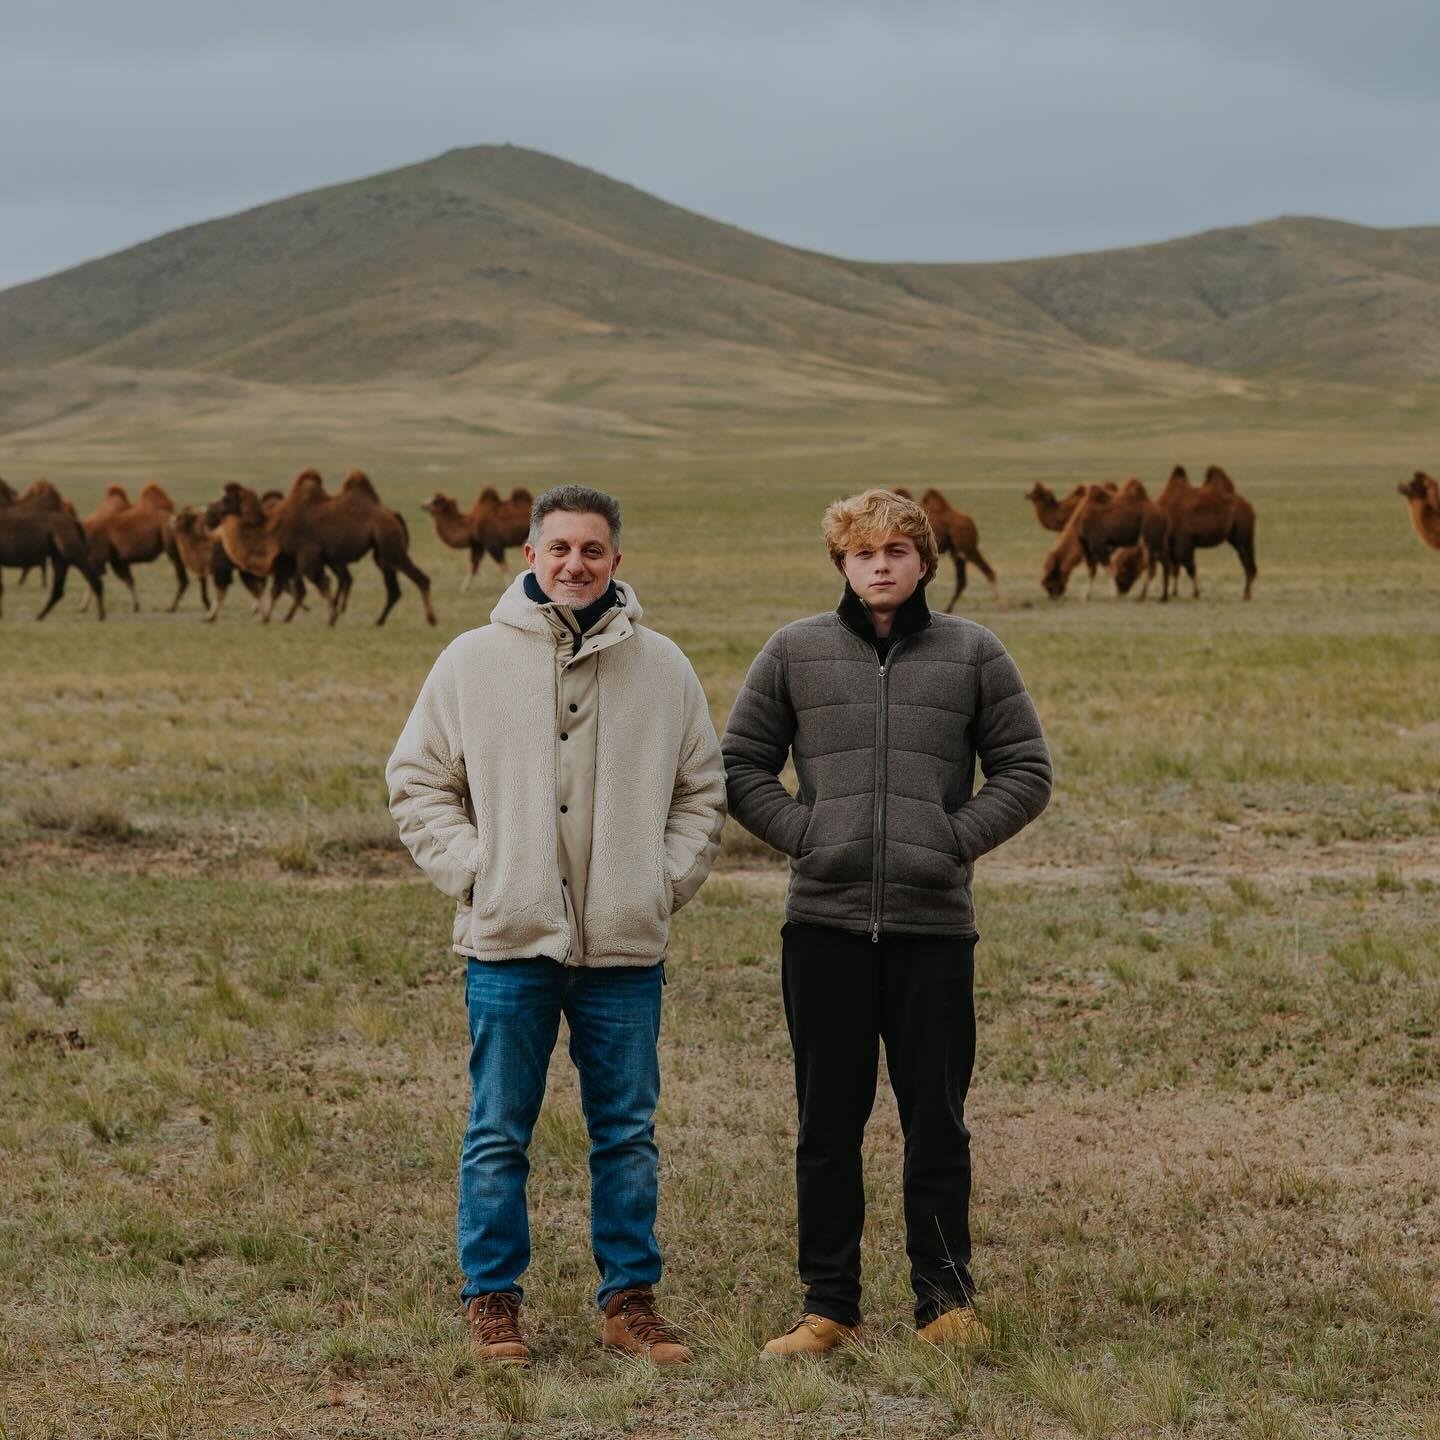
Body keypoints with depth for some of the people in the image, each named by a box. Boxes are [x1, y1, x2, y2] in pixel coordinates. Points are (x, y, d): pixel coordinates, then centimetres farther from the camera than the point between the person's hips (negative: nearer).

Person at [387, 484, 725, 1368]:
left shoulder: (663, 668, 6)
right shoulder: (473, 662, 2)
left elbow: (703, 790, 15)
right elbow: (418, 782, 8)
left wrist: (668, 879, 2)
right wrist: (471, 872, -3)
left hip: (627, 946, 1)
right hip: (510, 941, -1)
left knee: (629, 1132, 8)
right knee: (499, 1136, 4)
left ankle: (630, 1299, 17)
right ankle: (492, 1299, 14)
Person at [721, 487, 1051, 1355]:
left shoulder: (973, 654, 5)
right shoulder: (794, 653, 7)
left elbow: (1026, 772, 8)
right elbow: (741, 767, 10)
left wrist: (957, 840, -4)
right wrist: (803, 832, -3)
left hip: (936, 924, -1)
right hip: (825, 921, 1)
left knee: (938, 1123, 5)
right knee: (828, 1126, 6)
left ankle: (947, 1299, 15)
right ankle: (830, 1306, 13)